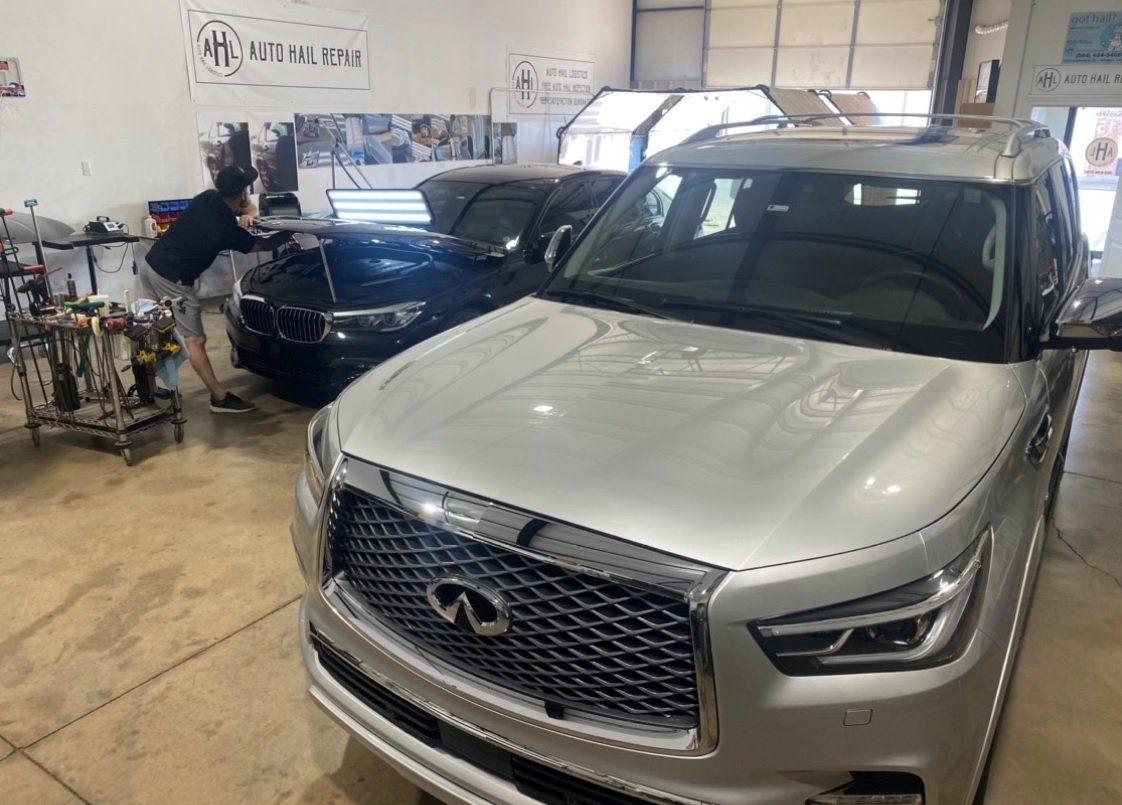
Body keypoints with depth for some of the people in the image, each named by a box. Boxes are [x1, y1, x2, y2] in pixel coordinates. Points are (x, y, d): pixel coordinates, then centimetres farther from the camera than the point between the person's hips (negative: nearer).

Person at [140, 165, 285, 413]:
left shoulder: (206, 198, 0)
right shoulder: (229, 230, -18)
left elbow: (248, 206, 16)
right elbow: (263, 245, 1)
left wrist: (248, 213, -6)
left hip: (151, 264, 8)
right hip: (173, 280, -8)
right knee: (195, 340, -3)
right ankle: (220, 398, 4)